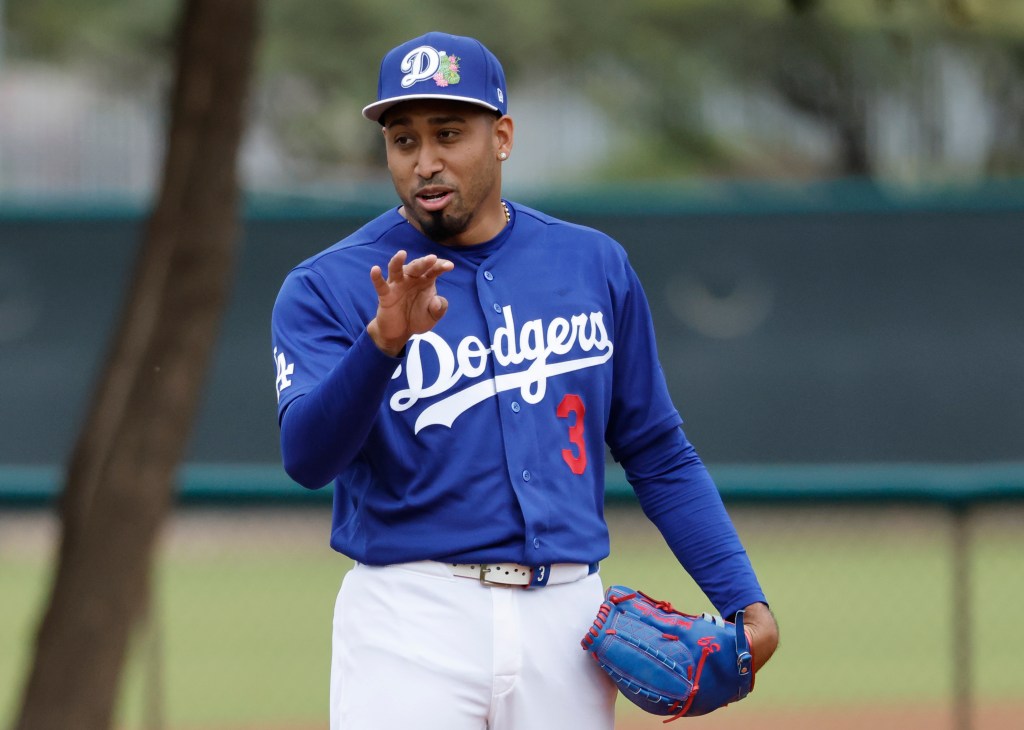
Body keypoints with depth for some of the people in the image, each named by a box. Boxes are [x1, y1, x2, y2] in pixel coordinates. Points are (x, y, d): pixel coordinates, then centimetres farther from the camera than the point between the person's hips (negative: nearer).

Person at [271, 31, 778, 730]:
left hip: (567, 620, 3)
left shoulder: (594, 266, 10)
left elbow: (658, 453, 13)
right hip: (412, 619, -3)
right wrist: (382, 343, -33)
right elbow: (308, 456, -16)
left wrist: (744, 598, 2)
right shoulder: (329, 287, -1)